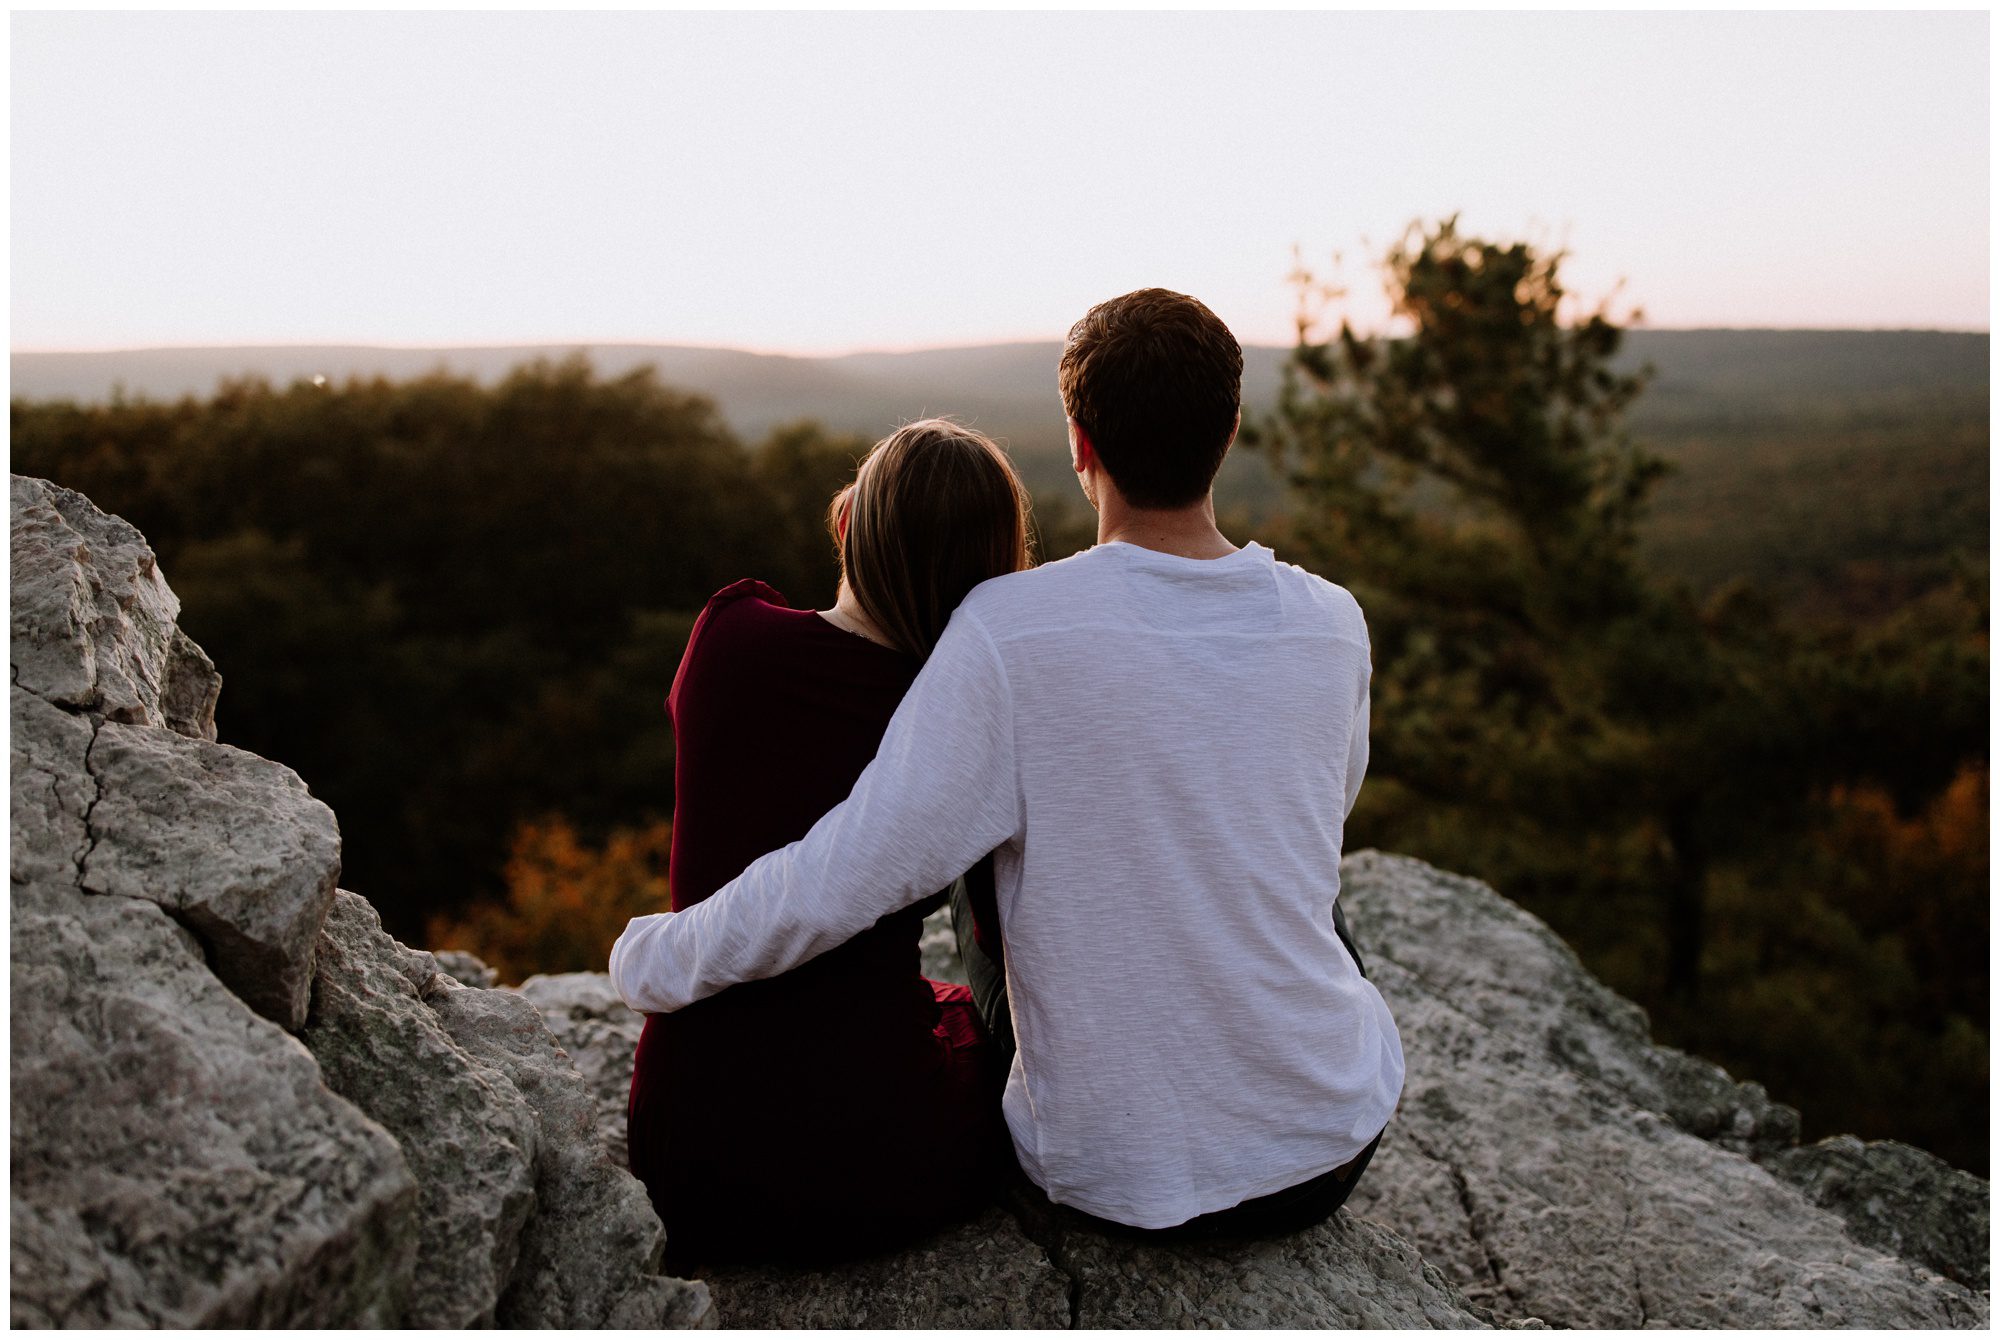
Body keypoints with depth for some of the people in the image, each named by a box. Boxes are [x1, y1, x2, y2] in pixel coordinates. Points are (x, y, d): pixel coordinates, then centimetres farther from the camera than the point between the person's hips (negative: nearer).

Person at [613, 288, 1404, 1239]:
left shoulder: (1011, 631, -23)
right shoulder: (1331, 626, -10)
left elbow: (844, 879, -23)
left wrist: (652, 958, -6)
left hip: (1119, 1179, -2)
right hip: (1335, 1145, 3)